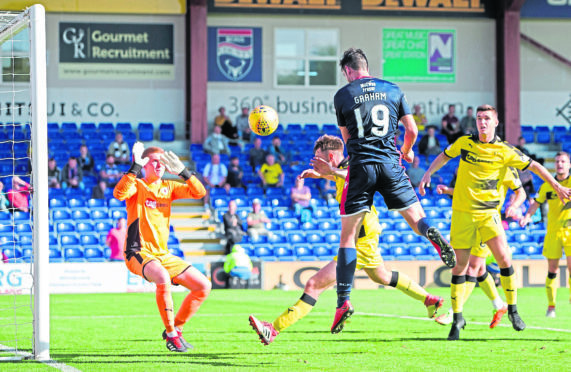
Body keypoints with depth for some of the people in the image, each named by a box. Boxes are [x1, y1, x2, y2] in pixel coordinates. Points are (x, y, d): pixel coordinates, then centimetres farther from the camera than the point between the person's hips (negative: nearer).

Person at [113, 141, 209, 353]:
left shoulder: (168, 188, 13)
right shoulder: (137, 186, -2)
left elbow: (199, 193, 4)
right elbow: (119, 193, -25)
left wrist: (182, 171, -8)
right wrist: (135, 167, -27)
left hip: (162, 254, 7)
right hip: (138, 253, -7)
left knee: (203, 286, 0)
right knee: (162, 277, -37)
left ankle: (176, 328, 12)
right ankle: (171, 334, -23)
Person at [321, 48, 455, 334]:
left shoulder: (342, 96, 5)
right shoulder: (392, 90, 10)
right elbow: (412, 130, 11)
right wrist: (406, 151, 33)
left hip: (361, 166, -2)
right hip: (391, 164, 2)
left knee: (348, 237, 2)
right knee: (416, 218, 9)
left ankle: (343, 300, -7)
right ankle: (433, 235, -29)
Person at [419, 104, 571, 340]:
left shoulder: (504, 151, -3)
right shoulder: (464, 142, 2)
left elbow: (533, 166, 6)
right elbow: (445, 156, 21)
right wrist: (428, 174, 13)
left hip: (488, 212, -1)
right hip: (462, 212, 1)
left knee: (504, 259, -14)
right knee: (460, 264, 0)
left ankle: (512, 310, 3)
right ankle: (457, 317, 12)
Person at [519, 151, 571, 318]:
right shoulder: (547, 185, 5)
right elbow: (536, 203, 10)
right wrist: (527, 216, -7)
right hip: (553, 231, 2)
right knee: (552, 269, 2)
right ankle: (551, 306, 9)